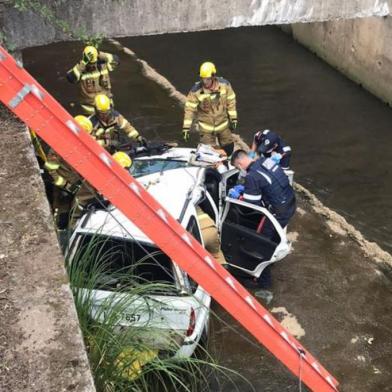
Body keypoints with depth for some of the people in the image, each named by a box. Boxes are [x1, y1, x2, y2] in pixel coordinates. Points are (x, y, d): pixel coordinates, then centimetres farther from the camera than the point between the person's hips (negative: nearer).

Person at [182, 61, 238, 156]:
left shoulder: (224, 85, -13)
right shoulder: (196, 90, -20)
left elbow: (230, 102, -1)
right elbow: (189, 109, -15)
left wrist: (233, 119, 1)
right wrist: (186, 128, -17)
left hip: (223, 124, 3)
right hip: (206, 127, -3)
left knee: (229, 148, 15)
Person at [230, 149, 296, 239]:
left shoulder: (251, 176, -23)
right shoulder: (265, 160, 0)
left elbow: (251, 204, -15)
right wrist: (245, 188, 15)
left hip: (280, 211, -8)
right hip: (291, 202, 8)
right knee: (275, 233, 26)